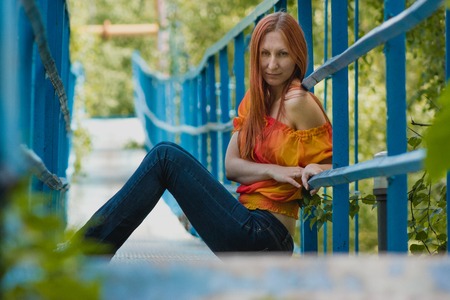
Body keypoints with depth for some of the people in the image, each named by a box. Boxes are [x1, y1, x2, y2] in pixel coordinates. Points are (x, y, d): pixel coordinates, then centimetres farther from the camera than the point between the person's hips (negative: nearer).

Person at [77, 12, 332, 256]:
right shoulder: (255, 99, 14)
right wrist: (273, 171, -13)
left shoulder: (298, 102, -8)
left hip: (263, 235, -8)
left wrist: (313, 170, -28)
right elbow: (231, 165, 6)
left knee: (165, 157, -12)